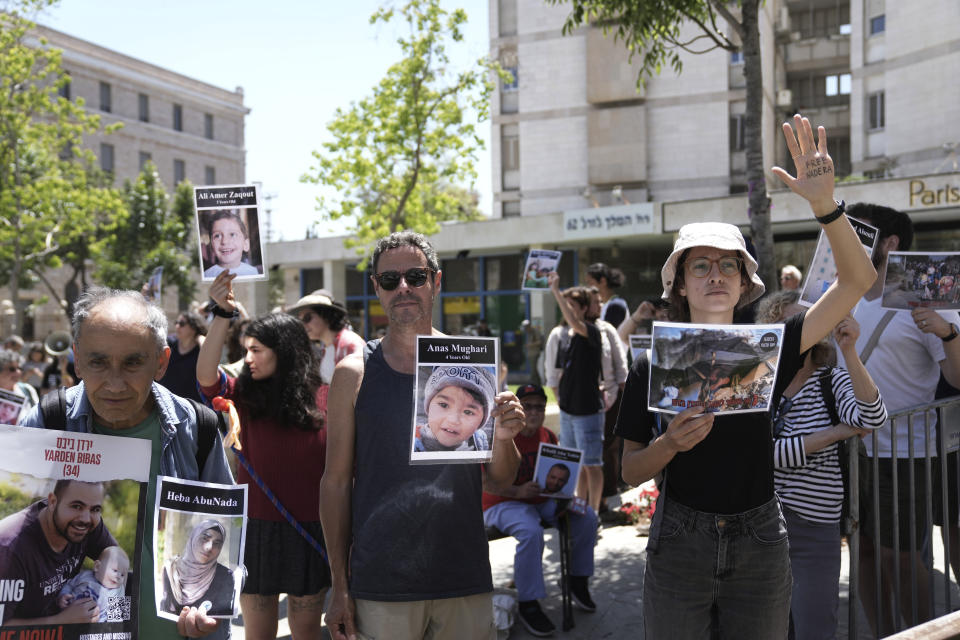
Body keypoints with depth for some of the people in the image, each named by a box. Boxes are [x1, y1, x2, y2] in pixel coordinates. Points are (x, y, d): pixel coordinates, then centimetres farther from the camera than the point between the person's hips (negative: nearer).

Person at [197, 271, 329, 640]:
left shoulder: (322, 399, -4)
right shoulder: (245, 396, -2)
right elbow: (206, 376, -21)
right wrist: (223, 313, -30)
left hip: (309, 532, -1)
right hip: (256, 528, 1)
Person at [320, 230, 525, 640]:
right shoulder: (355, 374, -1)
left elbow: (501, 480, 7)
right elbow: (336, 481, 1)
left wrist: (503, 437, -15)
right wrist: (340, 587, -1)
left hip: (465, 578, 2)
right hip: (381, 585, -1)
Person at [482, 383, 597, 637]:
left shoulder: (548, 437, 7)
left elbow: (557, 473, 14)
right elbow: (486, 483, -16)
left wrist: (559, 479, -10)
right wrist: (518, 492, -29)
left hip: (541, 500, 6)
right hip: (502, 503, -6)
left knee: (587, 517, -10)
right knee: (531, 532, -36)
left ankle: (578, 581, 9)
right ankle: (528, 604, -22)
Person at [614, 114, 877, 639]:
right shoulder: (652, 366, -3)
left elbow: (857, 280, -9)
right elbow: (629, 471, -1)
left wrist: (824, 204, -23)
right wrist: (669, 444, -22)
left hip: (758, 545, 1)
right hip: (678, 548, -1)